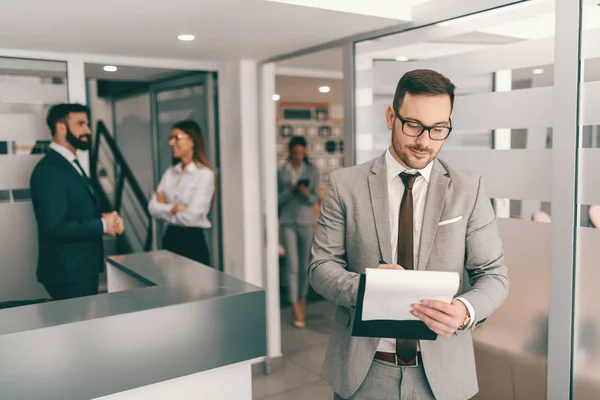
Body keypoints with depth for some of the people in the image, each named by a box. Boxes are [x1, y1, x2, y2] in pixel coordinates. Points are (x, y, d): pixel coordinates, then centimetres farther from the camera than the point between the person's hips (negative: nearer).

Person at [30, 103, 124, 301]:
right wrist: (102, 224, -18)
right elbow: (56, 227, -26)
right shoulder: (49, 170, -19)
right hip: (67, 273, -9)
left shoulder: (73, 165, 13)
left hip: (83, 269, 9)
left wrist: (107, 218, -5)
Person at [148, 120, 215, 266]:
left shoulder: (204, 174, -12)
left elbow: (190, 217, -18)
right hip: (170, 238, 6)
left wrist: (164, 209, -3)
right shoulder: (170, 172, 8)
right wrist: (172, 208, -15)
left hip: (193, 242, -6)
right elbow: (152, 207, 2)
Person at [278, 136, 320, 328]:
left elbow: (314, 200, 1)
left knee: (304, 265, 9)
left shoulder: (312, 171, 2)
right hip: (288, 222, -1)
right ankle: (297, 312, -1)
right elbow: (279, 199, 3)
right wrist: (291, 190, -15)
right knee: (292, 266, -4)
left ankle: (302, 300, 31)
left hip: (306, 222, 1)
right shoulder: (281, 172, 3)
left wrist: (307, 194, -21)